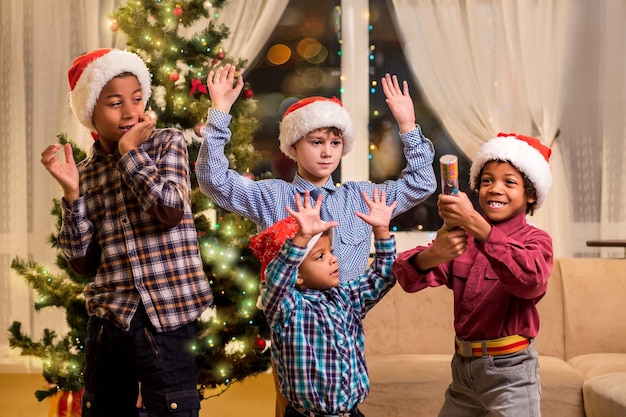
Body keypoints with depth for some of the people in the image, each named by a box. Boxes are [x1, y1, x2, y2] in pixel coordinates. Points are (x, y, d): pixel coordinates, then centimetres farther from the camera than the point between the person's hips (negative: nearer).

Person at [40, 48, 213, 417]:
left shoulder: (168, 142, 1)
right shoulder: (86, 172, 9)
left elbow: (170, 211, -16)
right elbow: (84, 262, 5)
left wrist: (131, 151, -9)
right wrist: (72, 193, -4)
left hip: (166, 316, -3)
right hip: (108, 318, 4)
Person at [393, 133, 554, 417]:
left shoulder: (536, 240, -6)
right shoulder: (462, 235, 5)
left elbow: (531, 280, -31)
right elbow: (408, 277, -11)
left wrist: (475, 223, -38)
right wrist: (434, 255, -33)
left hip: (509, 372, -4)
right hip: (463, 366, 4)